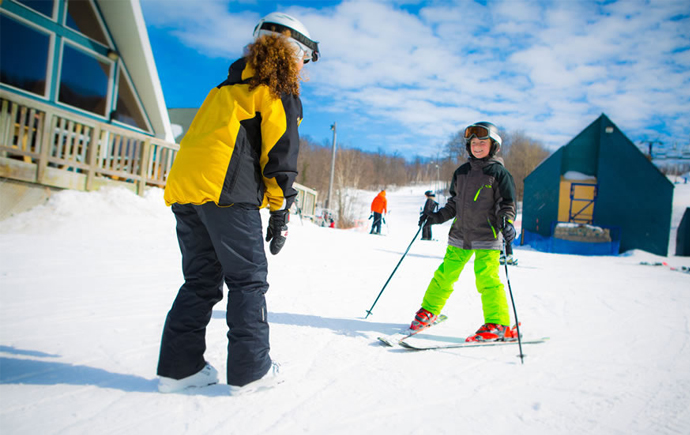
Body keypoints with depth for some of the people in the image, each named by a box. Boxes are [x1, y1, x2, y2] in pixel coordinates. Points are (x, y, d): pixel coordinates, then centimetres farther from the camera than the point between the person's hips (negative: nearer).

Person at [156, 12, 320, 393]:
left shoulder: (227, 87, 29)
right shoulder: (278, 91, 4)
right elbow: (280, 154, -5)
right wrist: (280, 213, -3)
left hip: (184, 189, 8)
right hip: (227, 193, -8)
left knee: (201, 280, 12)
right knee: (248, 280, 0)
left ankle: (178, 367, 13)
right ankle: (249, 369, 5)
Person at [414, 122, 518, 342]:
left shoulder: (499, 173, -2)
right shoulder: (461, 172, 13)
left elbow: (507, 205, -3)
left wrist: (506, 223, -21)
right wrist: (436, 217, 9)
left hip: (487, 237, -5)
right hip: (460, 235, 5)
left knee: (487, 278, -10)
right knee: (445, 274, 7)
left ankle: (498, 325, 2)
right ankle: (428, 311, 23)